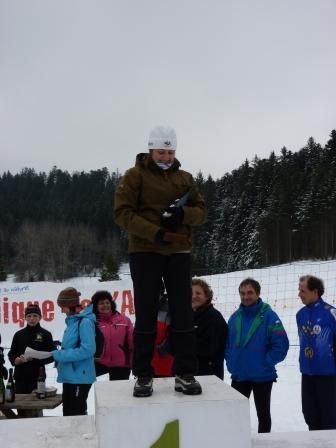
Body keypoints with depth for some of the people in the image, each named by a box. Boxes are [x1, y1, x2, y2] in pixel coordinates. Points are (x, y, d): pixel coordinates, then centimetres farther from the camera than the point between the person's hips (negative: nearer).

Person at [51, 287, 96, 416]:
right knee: (68, 413, 17)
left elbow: (87, 350, -25)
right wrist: (59, 355, 2)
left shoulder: (85, 322, -16)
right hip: (69, 376, 9)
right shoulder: (72, 321, 11)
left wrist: (61, 355, -19)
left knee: (77, 415, 0)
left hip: (80, 377, -9)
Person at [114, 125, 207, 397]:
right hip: (145, 252, -3)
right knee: (146, 316, 2)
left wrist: (183, 214, -14)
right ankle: (143, 376, 10)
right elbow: (123, 212, -8)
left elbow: (202, 211, 10)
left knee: (183, 314, 3)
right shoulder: (135, 176, 1)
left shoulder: (184, 178, 12)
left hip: (179, 253, 3)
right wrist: (155, 233, -20)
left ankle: (185, 375, 11)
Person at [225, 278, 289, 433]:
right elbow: (227, 343, 13)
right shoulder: (235, 317, 3)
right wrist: (230, 362, 2)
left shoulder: (269, 316, -13)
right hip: (238, 375, 5)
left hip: (262, 376, -5)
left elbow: (281, 344, -17)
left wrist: (266, 363, -17)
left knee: (263, 414, 11)